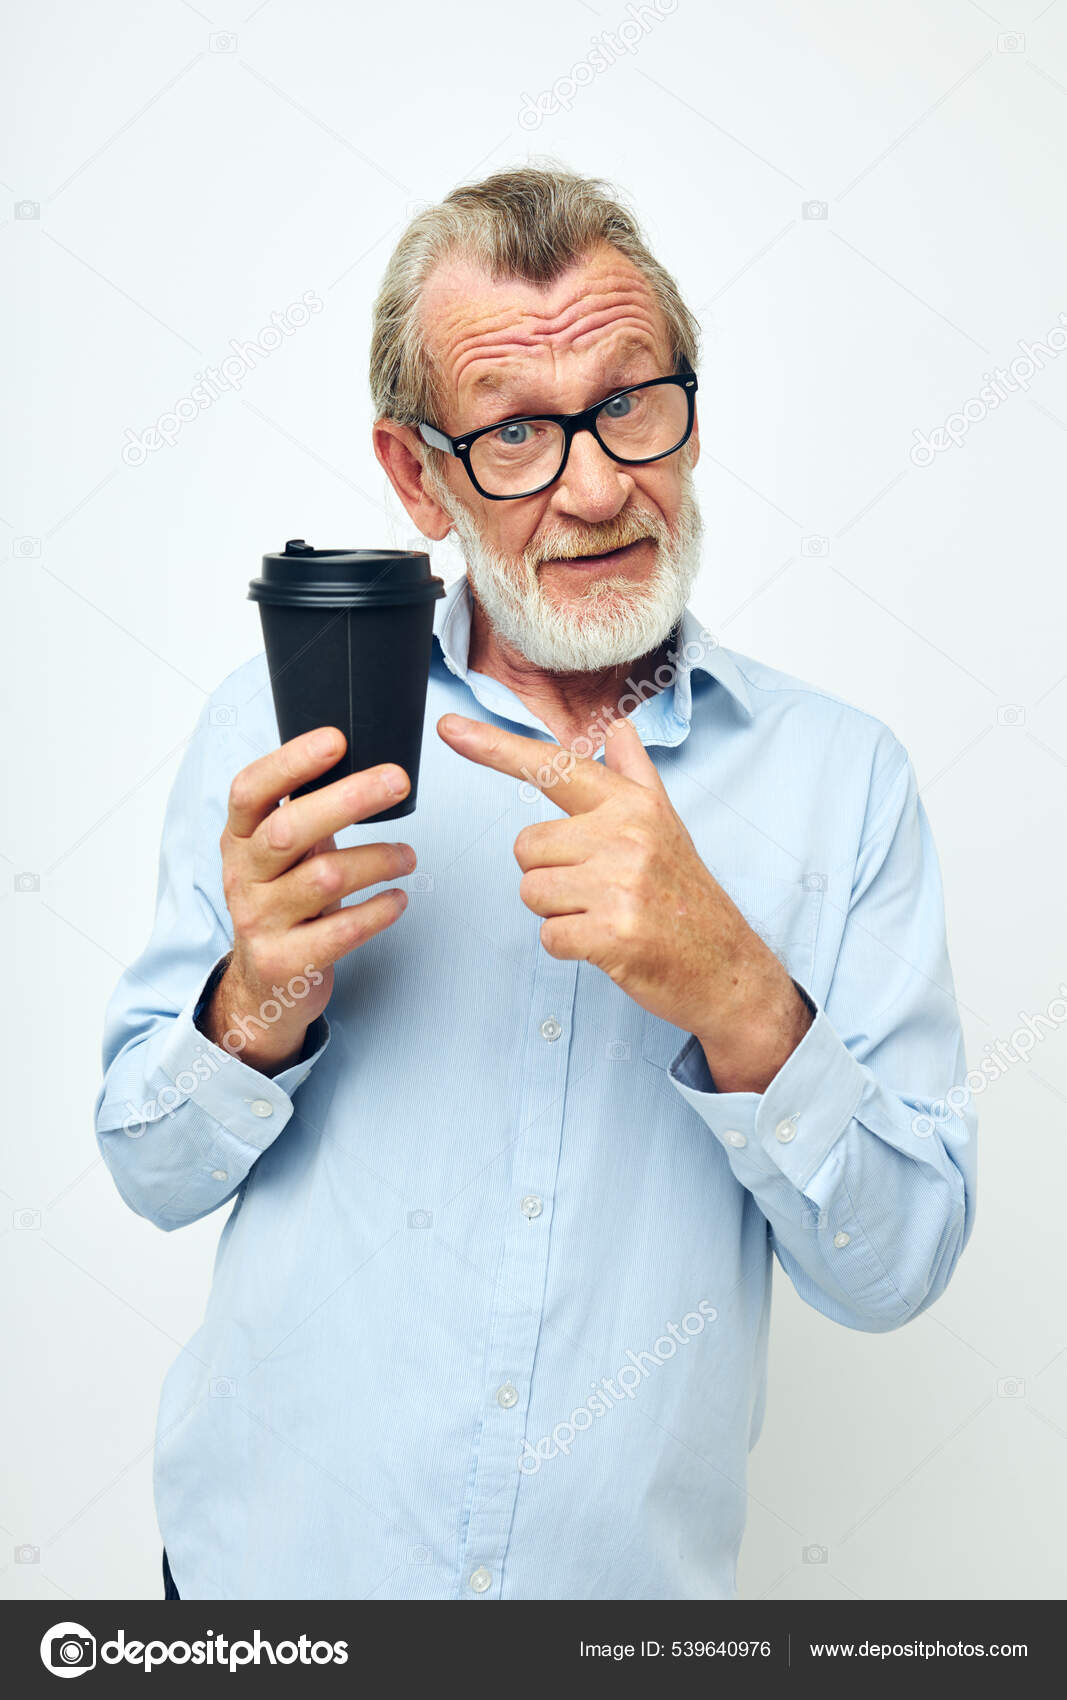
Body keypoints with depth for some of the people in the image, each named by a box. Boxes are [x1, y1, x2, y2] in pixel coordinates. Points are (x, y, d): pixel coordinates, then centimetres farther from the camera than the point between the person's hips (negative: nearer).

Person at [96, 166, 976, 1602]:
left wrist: (742, 1001, -27)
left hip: (633, 1566, 0)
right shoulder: (277, 721, -9)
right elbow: (155, 1172, -4)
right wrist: (258, 1007, -24)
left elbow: (897, 1266, -11)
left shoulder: (842, 775, -9)